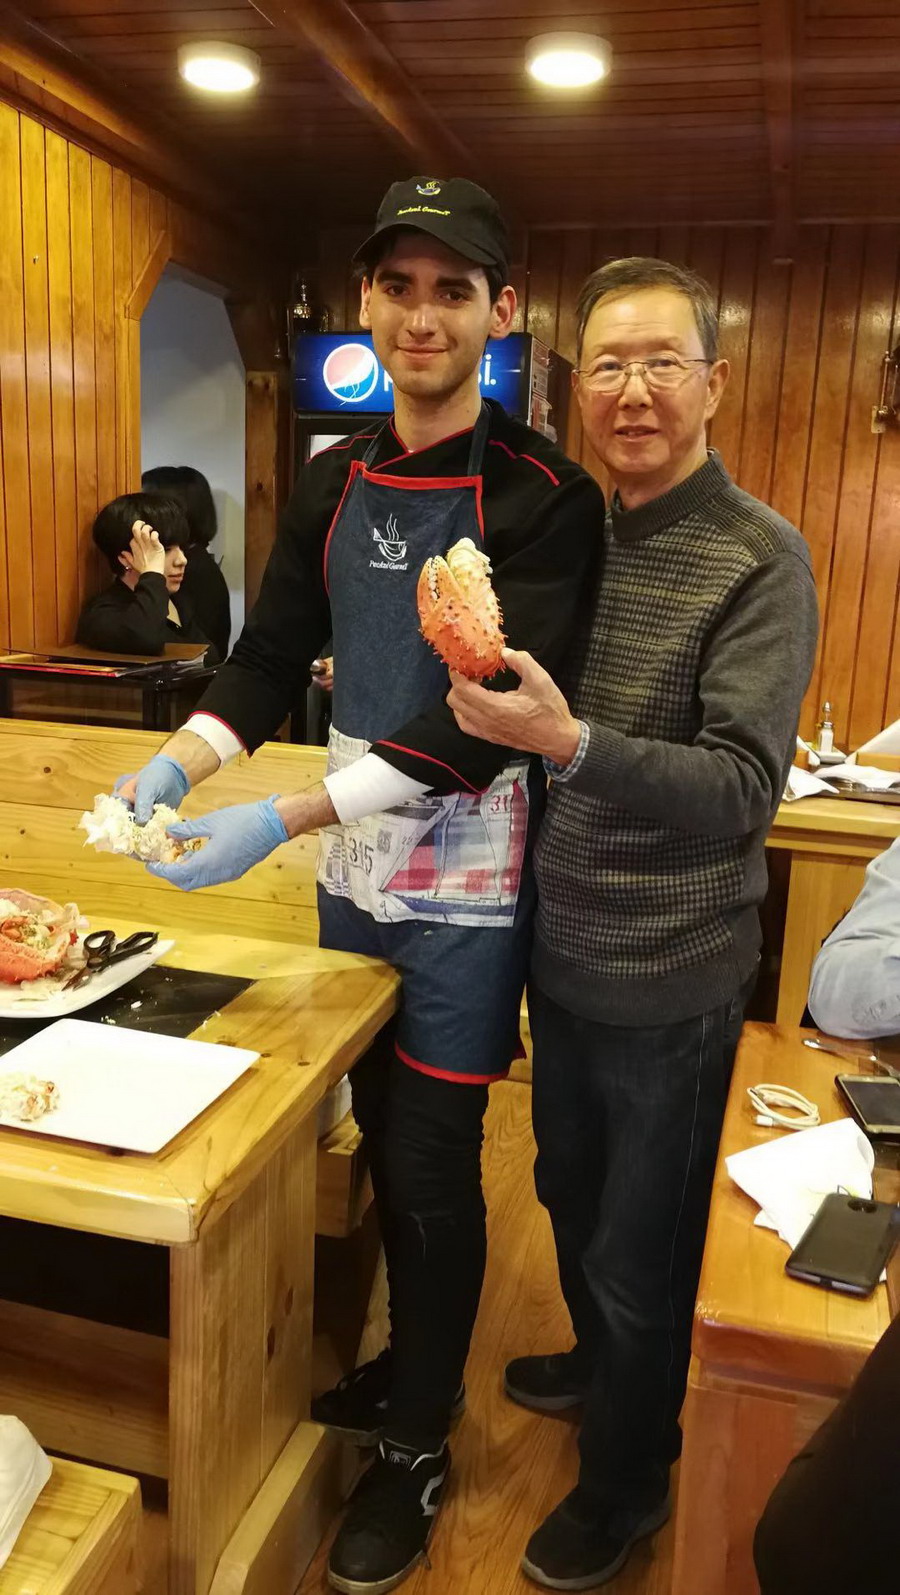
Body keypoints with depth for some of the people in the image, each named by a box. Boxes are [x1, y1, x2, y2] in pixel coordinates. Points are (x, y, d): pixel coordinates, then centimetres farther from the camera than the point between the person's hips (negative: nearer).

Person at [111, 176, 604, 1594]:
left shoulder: (540, 497, -13)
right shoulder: (334, 485, 6)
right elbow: (274, 654, 8)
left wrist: (282, 819, -28)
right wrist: (177, 765, -10)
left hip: (464, 888, -5)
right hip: (352, 873, 6)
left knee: (433, 1166, 5)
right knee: (381, 1138, 19)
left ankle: (418, 1447, 29)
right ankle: (411, 1364, 43)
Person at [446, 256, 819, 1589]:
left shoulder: (761, 559, -16)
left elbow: (743, 789, -25)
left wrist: (568, 742, -37)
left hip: (669, 983, -6)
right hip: (563, 953, 6)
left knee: (641, 1254, 12)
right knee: (571, 1195, 26)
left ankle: (627, 1482, 39)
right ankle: (597, 1363, 54)